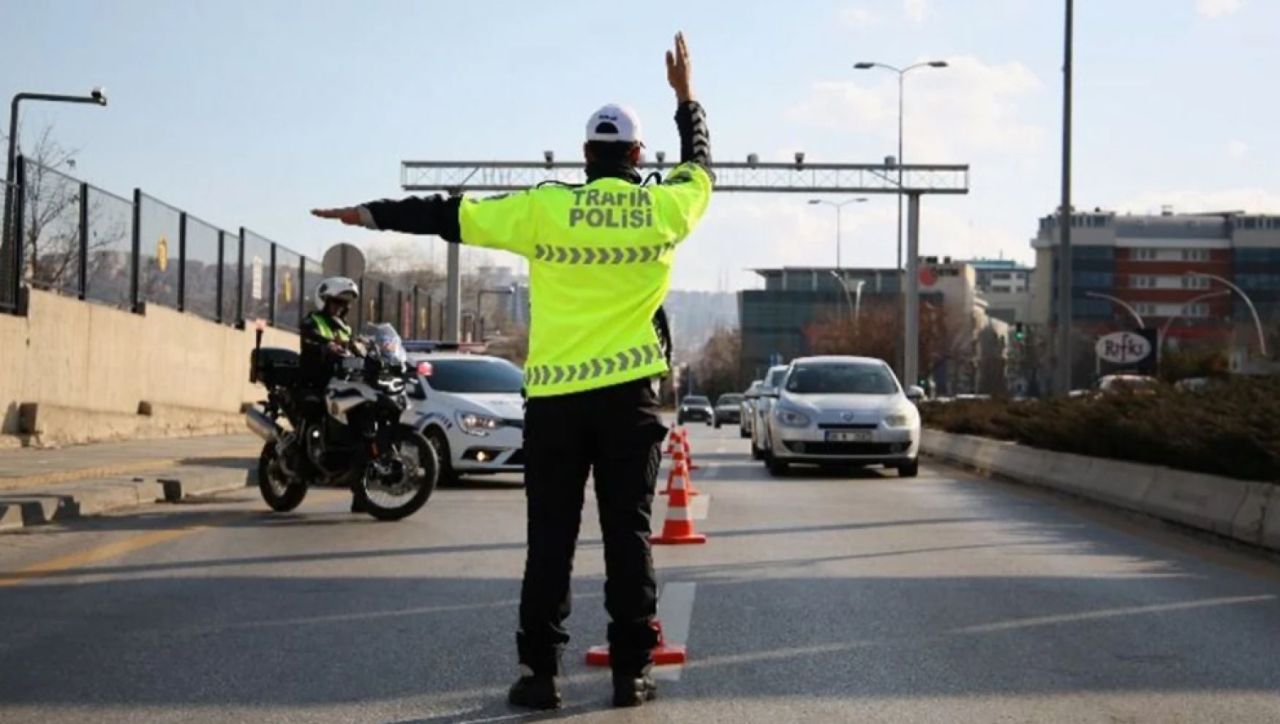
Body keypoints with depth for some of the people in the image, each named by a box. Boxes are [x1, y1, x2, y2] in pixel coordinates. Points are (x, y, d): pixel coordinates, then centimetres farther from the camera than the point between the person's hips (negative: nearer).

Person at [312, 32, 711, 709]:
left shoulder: (545, 209, -3)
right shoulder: (662, 209, 1)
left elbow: (448, 214, 3)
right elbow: (700, 165, 22)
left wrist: (371, 214, 13)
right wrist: (685, 95, 34)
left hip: (554, 395, 0)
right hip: (629, 394, 0)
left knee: (550, 539, 4)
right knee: (628, 533, 4)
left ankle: (539, 670, 4)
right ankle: (632, 670, 5)